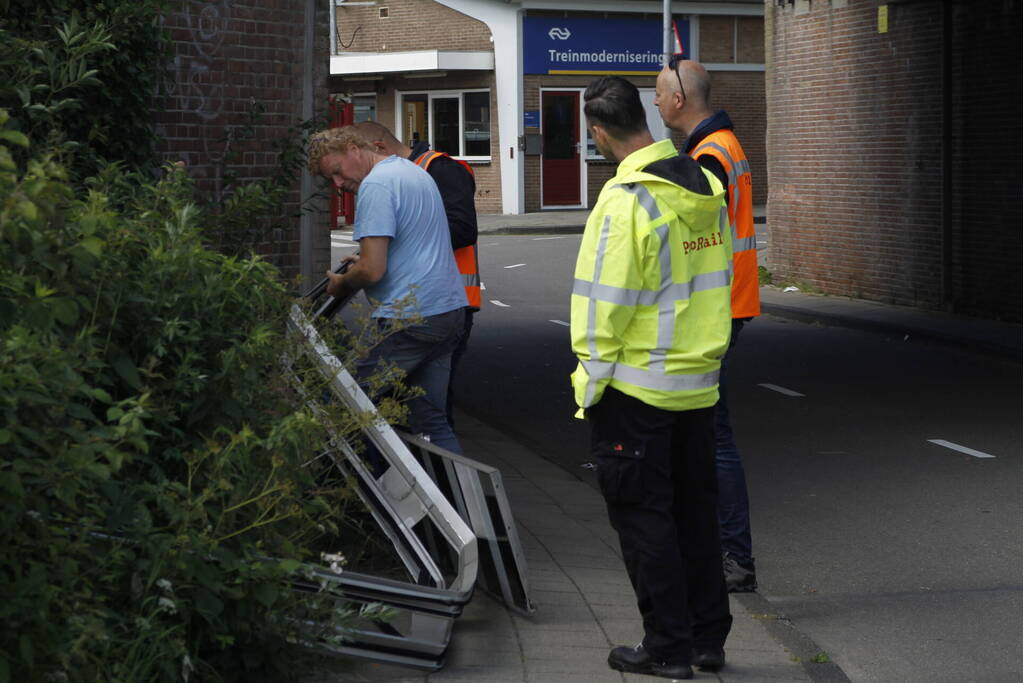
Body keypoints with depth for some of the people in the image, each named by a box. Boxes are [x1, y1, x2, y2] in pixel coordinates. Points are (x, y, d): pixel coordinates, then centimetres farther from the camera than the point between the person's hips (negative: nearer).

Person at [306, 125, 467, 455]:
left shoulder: (376, 186, -13)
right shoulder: (416, 172, 19)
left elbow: (372, 270, -18)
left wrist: (340, 285, 1)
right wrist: (364, 259, 26)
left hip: (410, 319, -10)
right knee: (432, 420, 11)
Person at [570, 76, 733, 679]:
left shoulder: (626, 201, -20)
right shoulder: (708, 190, 4)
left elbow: (604, 305, -19)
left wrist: (591, 379, -8)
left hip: (635, 389, -7)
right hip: (700, 384, 7)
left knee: (642, 514, 4)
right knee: (696, 510, 16)